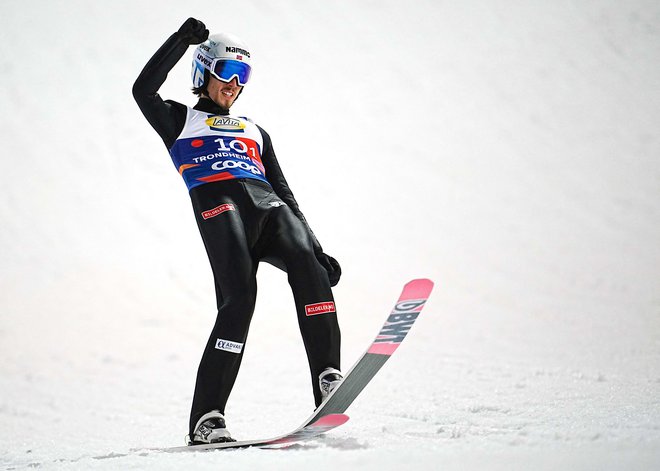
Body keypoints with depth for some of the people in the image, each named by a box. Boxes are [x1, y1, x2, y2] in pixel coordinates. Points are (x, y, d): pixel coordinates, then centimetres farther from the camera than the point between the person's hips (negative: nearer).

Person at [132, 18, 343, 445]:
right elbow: (144, 91, 5)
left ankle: (328, 378, -34)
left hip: (270, 208, 4)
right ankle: (207, 417, -25)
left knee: (306, 264, -28)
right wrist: (181, 40, 0)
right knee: (240, 297, -26)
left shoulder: (255, 132, 37)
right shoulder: (180, 121, 26)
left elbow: (284, 192, 30)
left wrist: (317, 248, 19)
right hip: (218, 206, -4)